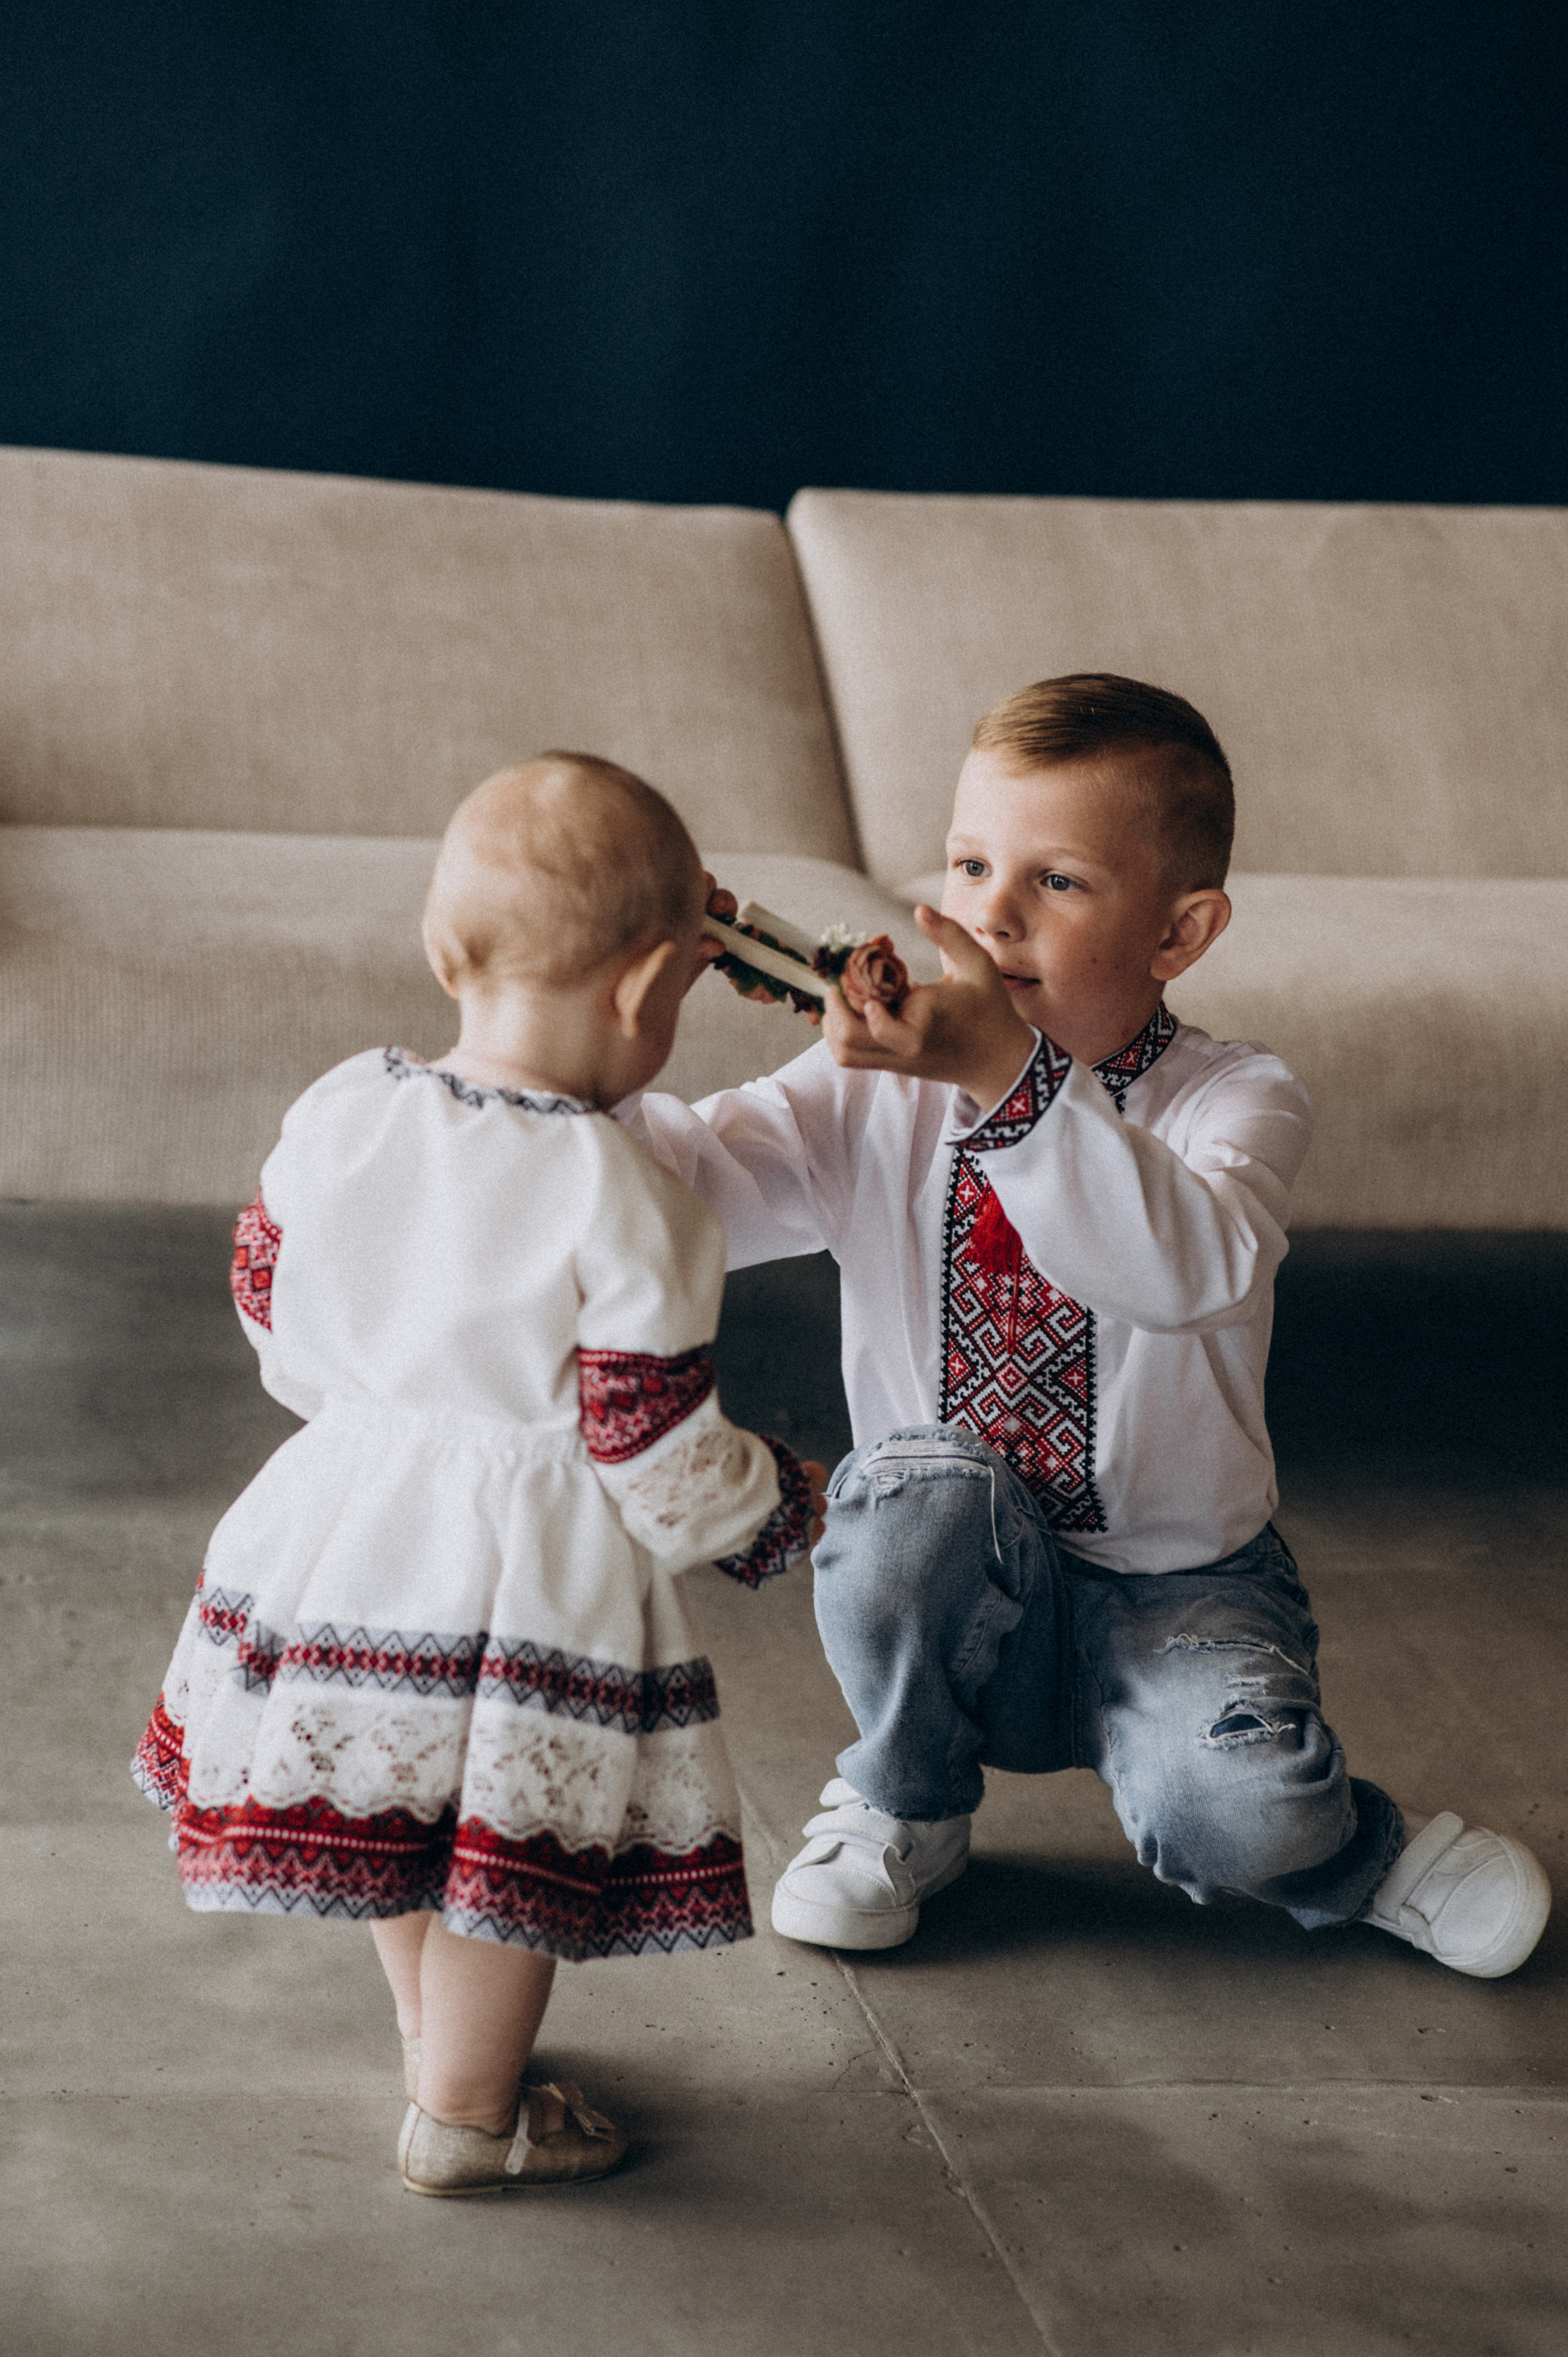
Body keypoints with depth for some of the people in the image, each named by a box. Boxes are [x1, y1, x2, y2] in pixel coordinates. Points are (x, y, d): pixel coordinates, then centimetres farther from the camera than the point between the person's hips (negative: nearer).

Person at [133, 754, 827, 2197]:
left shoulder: (339, 1115, -7)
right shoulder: (624, 1206, -23)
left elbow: (269, 1298, 7)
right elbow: (659, 1452, -18)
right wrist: (781, 1509, 2)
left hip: (355, 1520, 6)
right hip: (535, 1570, -6)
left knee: (400, 1799, 24)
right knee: (519, 1844, 11)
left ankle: (434, 2038, 43)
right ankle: (465, 2116, 24)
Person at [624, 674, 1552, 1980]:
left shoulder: (1237, 1100, -14)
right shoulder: (879, 1096, -4)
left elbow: (1188, 1268, -37)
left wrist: (1011, 1078, -51)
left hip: (1180, 1587, -2)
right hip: (955, 1594, 2)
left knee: (1232, 1811, -29)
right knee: (923, 1487, -31)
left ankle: (1362, 1853, 10)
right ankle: (902, 1810, -2)